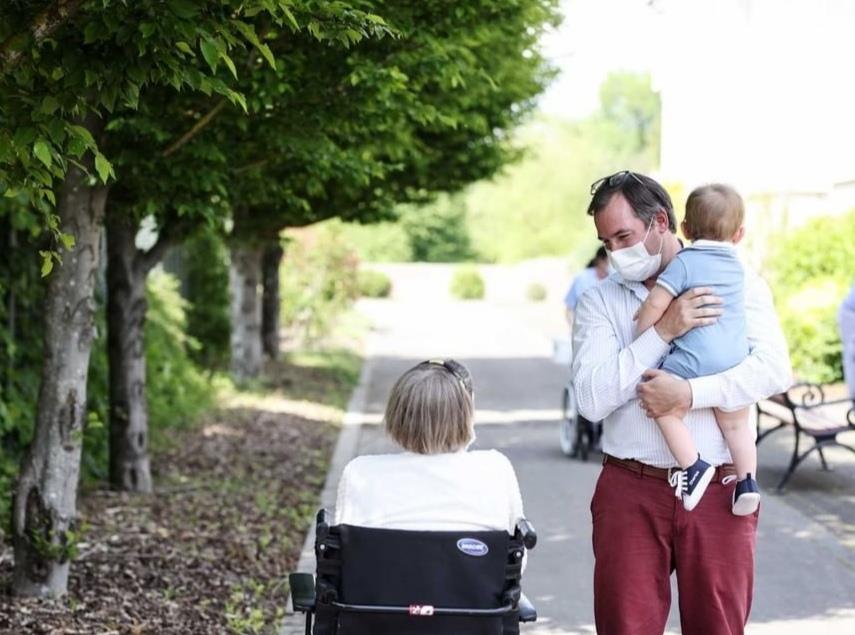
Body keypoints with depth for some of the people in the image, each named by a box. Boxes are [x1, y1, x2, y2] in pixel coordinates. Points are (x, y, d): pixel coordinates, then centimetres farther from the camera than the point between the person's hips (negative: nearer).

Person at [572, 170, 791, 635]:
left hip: (719, 491, 0)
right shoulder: (599, 302, 5)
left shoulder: (735, 282, 4)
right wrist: (662, 332, -13)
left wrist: (690, 394, -18)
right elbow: (591, 399, -8)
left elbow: (774, 369, -8)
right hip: (631, 491, 1)